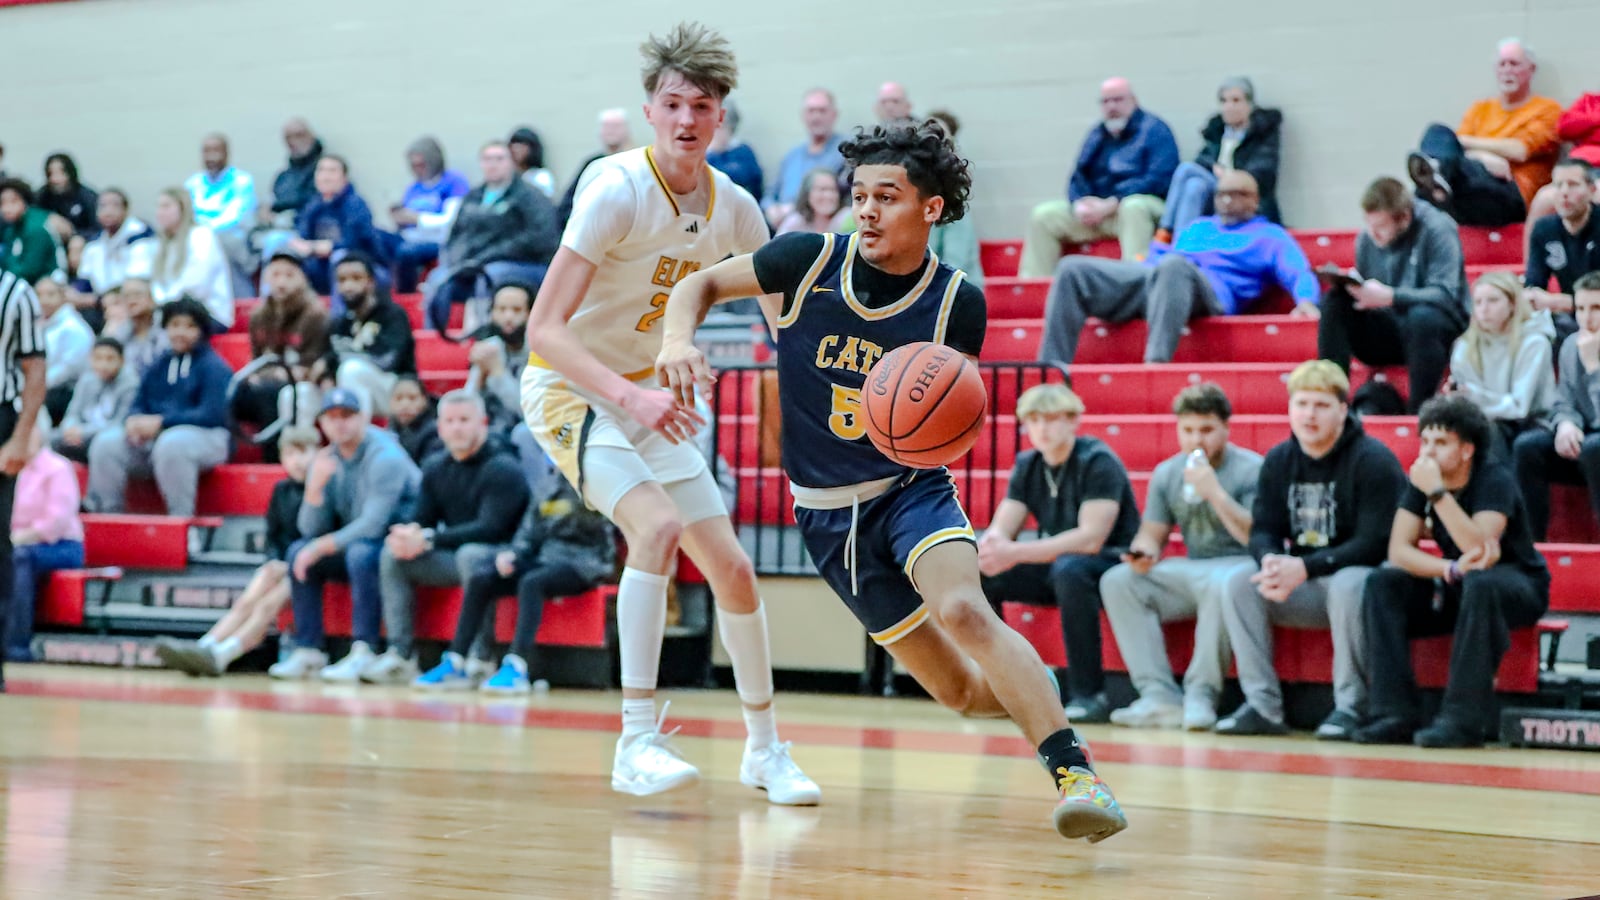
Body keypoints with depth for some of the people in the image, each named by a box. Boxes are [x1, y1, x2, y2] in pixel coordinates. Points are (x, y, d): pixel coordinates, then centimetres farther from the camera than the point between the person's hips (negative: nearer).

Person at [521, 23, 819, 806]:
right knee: (659, 525, -29)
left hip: (644, 395, 7)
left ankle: (765, 748, 22)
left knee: (732, 568, 4)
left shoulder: (733, 207, -4)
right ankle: (637, 742, -25)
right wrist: (629, 396, -41)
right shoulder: (617, 191, -23)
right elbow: (544, 328, -28)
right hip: (566, 387, -7)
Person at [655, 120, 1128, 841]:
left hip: (913, 489, -1)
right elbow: (701, 284, 1)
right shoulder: (808, 262, -11)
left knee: (963, 610, -34)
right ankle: (1032, 694, 37)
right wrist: (679, 339, -20)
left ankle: (1076, 773, -35)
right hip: (827, 513, 1)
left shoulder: (956, 303, -10)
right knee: (961, 690, 3)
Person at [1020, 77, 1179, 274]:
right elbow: (1078, 178, 15)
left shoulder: (1154, 129, -2)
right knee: (1043, 215, -4)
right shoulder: (1097, 135, 17)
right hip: (1096, 209, 6)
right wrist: (1080, 204, -11)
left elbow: (1158, 179, -14)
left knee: (1132, 206, -39)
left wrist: (1110, 205, -20)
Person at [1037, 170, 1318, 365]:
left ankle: (1157, 363, -55)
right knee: (1072, 268, -13)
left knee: (1173, 265, -43)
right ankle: (1052, 367, -25)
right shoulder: (1197, 227, 38)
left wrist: (1306, 301, -17)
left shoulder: (1270, 235, 20)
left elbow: (1299, 274, 5)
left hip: (1210, 291, -6)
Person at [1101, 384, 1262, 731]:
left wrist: (1214, 491, -21)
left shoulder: (1251, 470, -6)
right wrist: (1143, 553, -8)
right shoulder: (1167, 473, 11)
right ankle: (1160, 696, -25)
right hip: (1190, 571, 6)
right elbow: (1152, 533, 17)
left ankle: (1202, 695, -29)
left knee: (1220, 583, -40)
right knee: (1117, 581, -15)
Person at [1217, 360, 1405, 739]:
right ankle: (1262, 705, -16)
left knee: (1347, 585, -37)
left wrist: (1305, 568, -27)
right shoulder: (1278, 461, 7)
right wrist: (1271, 562, -21)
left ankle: (1350, 706, -25)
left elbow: (1373, 543, -19)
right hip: (1306, 591, 6)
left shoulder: (1372, 460, -12)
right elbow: (1263, 530, 5)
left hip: (1362, 576, -6)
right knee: (1240, 583, -16)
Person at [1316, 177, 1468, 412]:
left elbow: (1446, 294, -25)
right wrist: (1351, 285, -16)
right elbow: (1366, 297, 9)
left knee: (1421, 316, -38)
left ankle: (1421, 411, -27)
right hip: (1388, 333, 5)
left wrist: (1389, 297, -36)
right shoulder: (1368, 238, 2)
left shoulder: (1437, 230, -13)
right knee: (1334, 302, -17)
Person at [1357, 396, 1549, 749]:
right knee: (1382, 584, -17)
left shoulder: (1494, 480, -20)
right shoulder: (1422, 478, -4)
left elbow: (1482, 552, -34)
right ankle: (1395, 714, -23)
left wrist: (1437, 493, -37)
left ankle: (1463, 720, -37)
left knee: (1478, 584, -39)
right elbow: (1398, 550, -11)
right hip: (1455, 587, 6)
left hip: (1519, 586, -6)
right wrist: (1450, 569, -29)